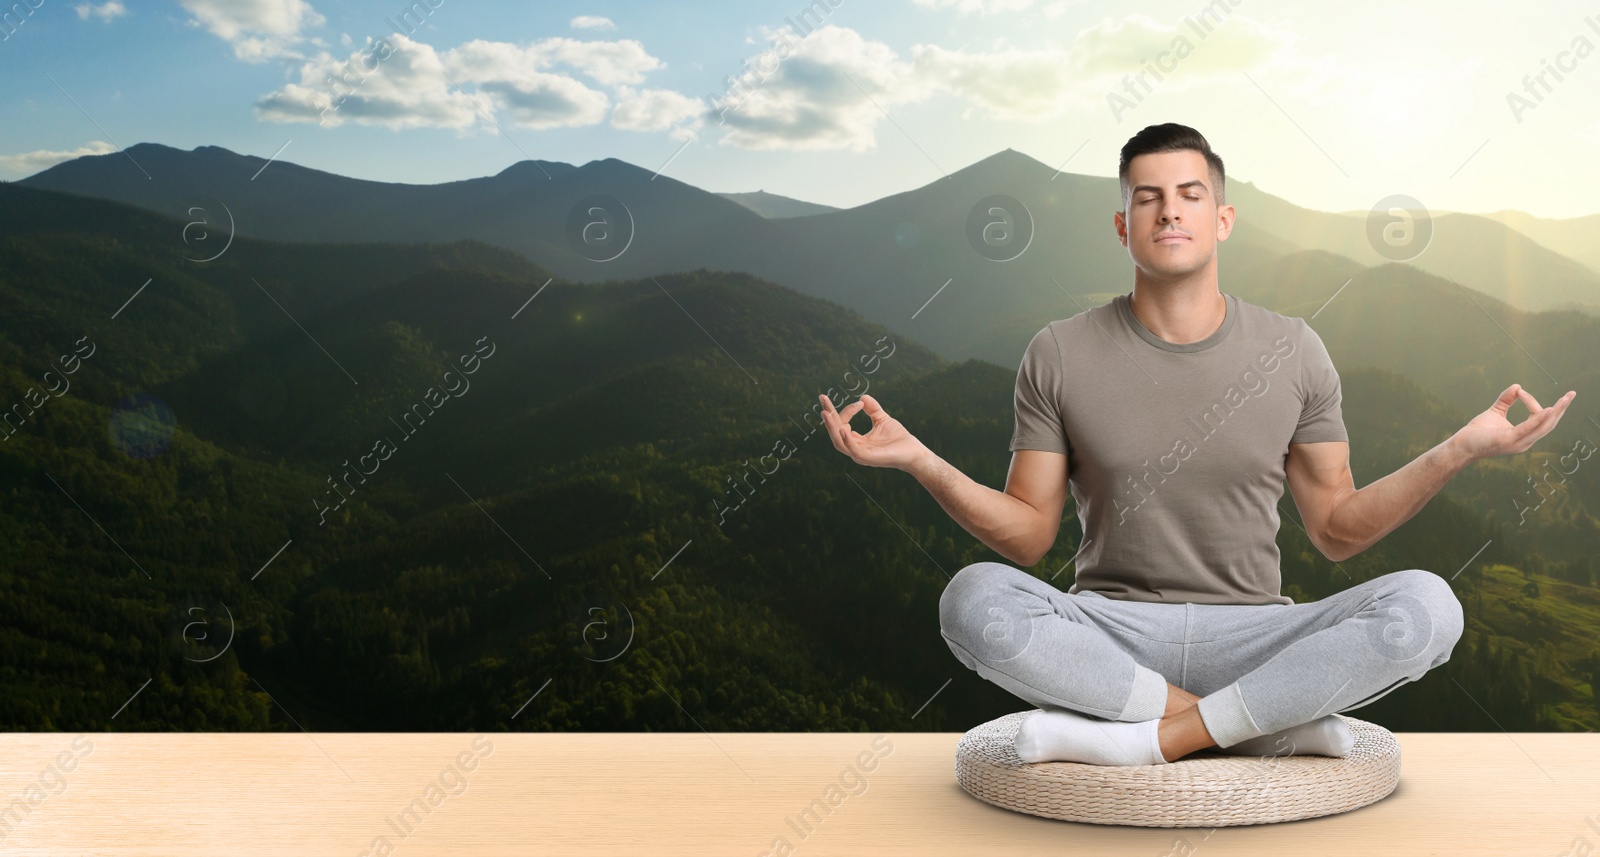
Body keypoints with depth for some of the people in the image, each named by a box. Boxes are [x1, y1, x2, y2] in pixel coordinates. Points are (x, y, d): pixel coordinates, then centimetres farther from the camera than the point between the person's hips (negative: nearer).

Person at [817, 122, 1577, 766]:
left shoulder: (1292, 353, 4)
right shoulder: (1059, 355, 1)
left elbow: (1336, 531, 7)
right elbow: (1028, 535, 1)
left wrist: (1463, 448, -5)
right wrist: (919, 461, -14)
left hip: (1247, 636, 1)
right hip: (1107, 636, 0)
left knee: (1426, 607, -26)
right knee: (975, 601, -32)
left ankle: (1142, 739, -23)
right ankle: (1277, 723, -22)